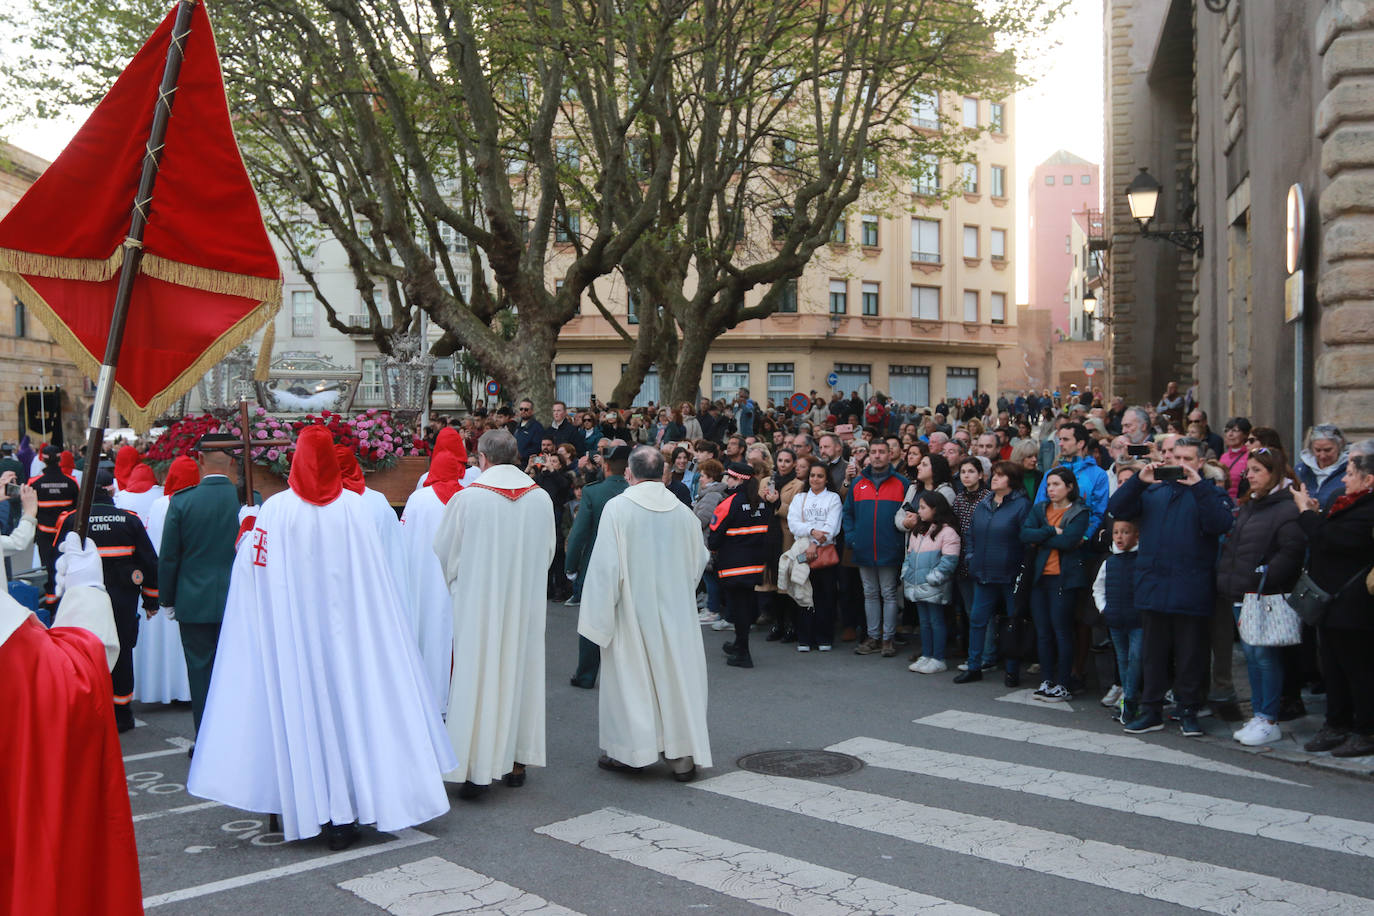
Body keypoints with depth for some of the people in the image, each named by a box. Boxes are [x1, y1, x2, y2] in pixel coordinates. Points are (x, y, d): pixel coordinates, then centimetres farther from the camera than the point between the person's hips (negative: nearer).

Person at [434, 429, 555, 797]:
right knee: (521, 672, 14)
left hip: (479, 602, -3)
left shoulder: (466, 498, -13)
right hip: (527, 602, 4)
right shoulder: (541, 498, -2)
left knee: (478, 674, 3)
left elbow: (444, 555, -3)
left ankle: (478, 770, 4)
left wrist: (453, 585, 16)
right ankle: (516, 761, 23)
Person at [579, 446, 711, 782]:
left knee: (630, 676, 9)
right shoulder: (683, 512, 0)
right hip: (675, 611, 3)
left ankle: (629, 750, 18)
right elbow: (699, 560, 11)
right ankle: (683, 755, 10)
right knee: (677, 676, 8)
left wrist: (599, 615, -7)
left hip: (632, 612, -3)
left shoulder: (618, 508, -12)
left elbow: (605, 565, -14)